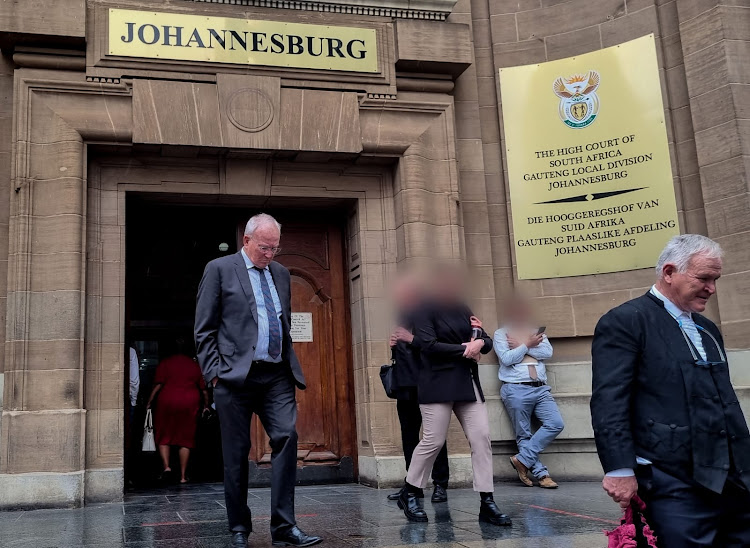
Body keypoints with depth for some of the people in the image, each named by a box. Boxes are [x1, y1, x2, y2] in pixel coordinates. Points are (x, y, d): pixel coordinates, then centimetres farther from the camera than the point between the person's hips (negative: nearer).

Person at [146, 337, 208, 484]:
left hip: (167, 402, -2)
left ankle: (166, 466, -8)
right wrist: (206, 405, 19)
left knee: (163, 437, 11)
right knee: (185, 440, 5)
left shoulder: (164, 363, 2)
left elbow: (158, 385, -7)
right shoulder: (194, 364, 10)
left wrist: (148, 403, -3)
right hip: (189, 404, 2)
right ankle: (183, 476, 3)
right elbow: (203, 388, 10)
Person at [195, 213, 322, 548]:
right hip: (235, 374, -4)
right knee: (236, 454, 3)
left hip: (277, 375, 4)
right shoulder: (219, 269, 2)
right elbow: (204, 329, -1)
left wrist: (290, 363, 14)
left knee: (287, 437, -10)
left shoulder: (281, 273, 17)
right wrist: (214, 372, -8)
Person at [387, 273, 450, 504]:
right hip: (405, 384, 7)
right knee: (408, 434, 9)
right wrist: (394, 345, 3)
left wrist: (411, 340, -18)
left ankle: (440, 485, 0)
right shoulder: (404, 318, 17)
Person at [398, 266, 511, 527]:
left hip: (468, 383, 6)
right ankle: (409, 494, 15)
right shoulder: (426, 311, -3)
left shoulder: (463, 310, 16)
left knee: (481, 438, -3)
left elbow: (487, 342, 15)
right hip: (438, 384, -6)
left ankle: (487, 503, 2)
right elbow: (429, 345, -17)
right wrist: (464, 349, -11)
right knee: (433, 441, -5)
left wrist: (480, 342, -9)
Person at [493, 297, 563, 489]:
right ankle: (541, 473, 7)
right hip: (516, 390, -4)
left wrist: (521, 345, -5)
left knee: (556, 424, -11)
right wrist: (527, 344, -5)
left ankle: (522, 459, -4)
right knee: (524, 435, -3)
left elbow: (548, 352, 1)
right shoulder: (501, 334, 7)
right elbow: (506, 358, -8)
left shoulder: (536, 331, 18)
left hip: (541, 389, 4)